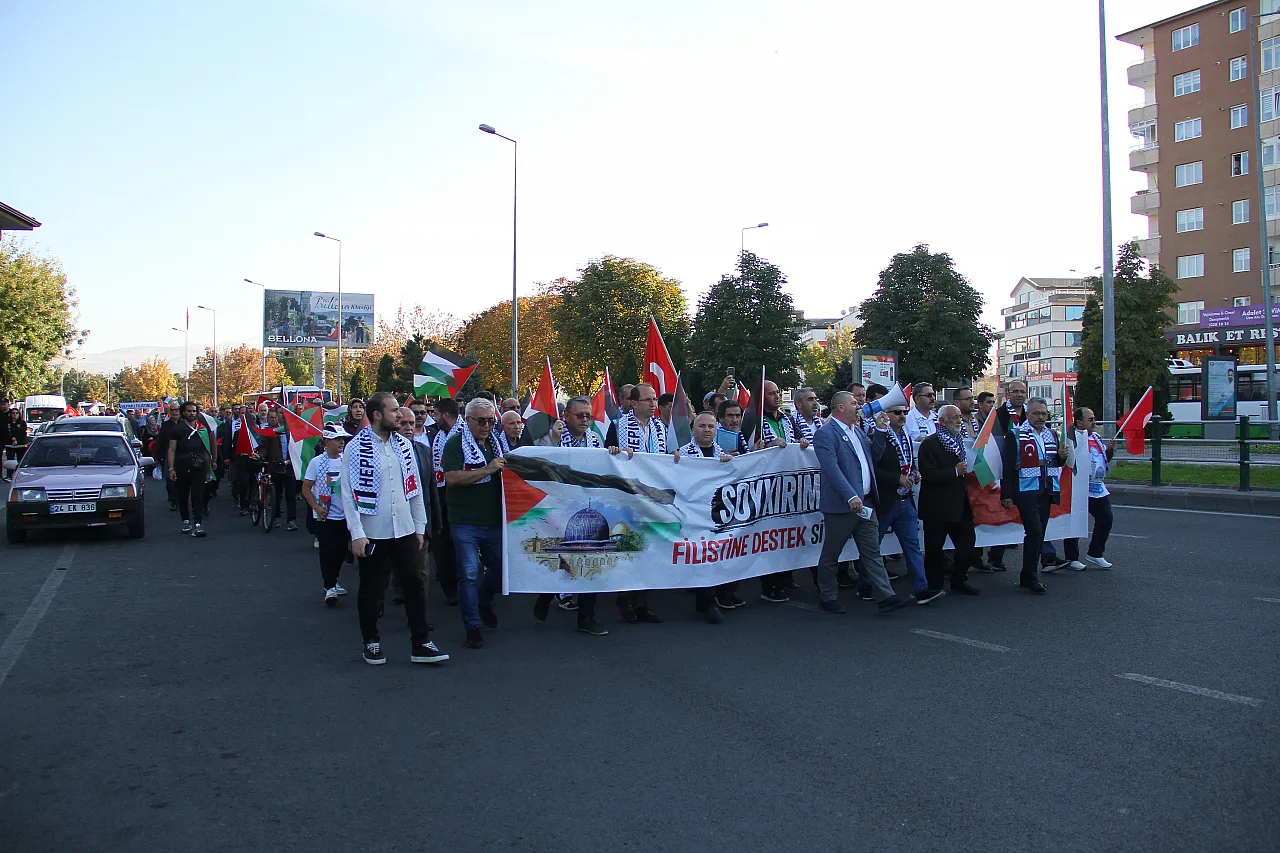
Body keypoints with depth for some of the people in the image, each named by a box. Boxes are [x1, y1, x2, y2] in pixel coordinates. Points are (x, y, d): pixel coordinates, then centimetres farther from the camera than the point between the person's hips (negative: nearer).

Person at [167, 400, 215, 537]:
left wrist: (208, 469, 12)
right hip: (181, 468, -1)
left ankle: (198, 525, -15)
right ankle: (186, 521, 23)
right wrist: (171, 468, -10)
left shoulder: (202, 429, 13)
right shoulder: (177, 429, 5)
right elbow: (171, 449, 0)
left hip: (198, 468, 1)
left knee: (198, 497, -8)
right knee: (182, 497, 8)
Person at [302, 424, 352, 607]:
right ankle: (329, 588, 4)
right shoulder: (317, 462, -7)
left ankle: (332, 582, 31)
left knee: (342, 551, 13)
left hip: (345, 515, 4)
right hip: (325, 516, -4)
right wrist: (316, 507, -14)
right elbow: (306, 488, -3)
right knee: (328, 552, -4)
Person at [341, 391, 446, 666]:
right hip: (372, 533, -4)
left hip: (404, 530, 4)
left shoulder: (404, 445, 7)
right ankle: (371, 642, 25)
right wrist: (356, 534, -14)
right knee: (371, 589, 9)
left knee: (414, 584, 4)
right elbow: (349, 493, -10)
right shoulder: (356, 448, -7)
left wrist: (419, 527, 9)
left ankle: (420, 643, 10)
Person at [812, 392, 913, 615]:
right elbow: (832, 469, -22)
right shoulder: (825, 434, -13)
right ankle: (827, 598, 19)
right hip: (841, 505, -8)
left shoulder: (857, 431, 16)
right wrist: (851, 497, -30)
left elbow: (873, 456, 24)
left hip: (865, 503, 8)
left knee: (872, 552, 7)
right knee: (830, 555, 7)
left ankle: (886, 596, 7)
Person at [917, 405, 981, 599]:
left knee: (967, 543, 8)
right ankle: (933, 587, 13)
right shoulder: (930, 444, -11)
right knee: (934, 549, 2)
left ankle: (959, 581, 24)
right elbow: (928, 475, -21)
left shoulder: (959, 442, 16)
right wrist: (955, 472, -22)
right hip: (938, 508, -8)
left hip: (960, 505, 8)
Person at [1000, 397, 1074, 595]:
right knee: (1034, 532, -14)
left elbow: (1057, 464, 25)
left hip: (1046, 492, 7)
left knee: (1039, 534, 9)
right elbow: (1007, 466, -9)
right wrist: (1006, 495, -14)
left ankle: (1029, 576, 18)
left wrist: (1062, 456, 1)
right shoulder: (1015, 435, -5)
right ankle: (1029, 577, -5)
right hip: (1026, 492, -7)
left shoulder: (1051, 435, 16)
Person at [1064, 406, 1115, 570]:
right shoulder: (1073, 437, -11)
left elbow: (1106, 460, 24)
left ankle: (1095, 554, 25)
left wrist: (1110, 450, 4)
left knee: (1105, 520, 11)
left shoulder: (1096, 437, 14)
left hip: (1098, 488, 8)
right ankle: (1072, 558, 11)